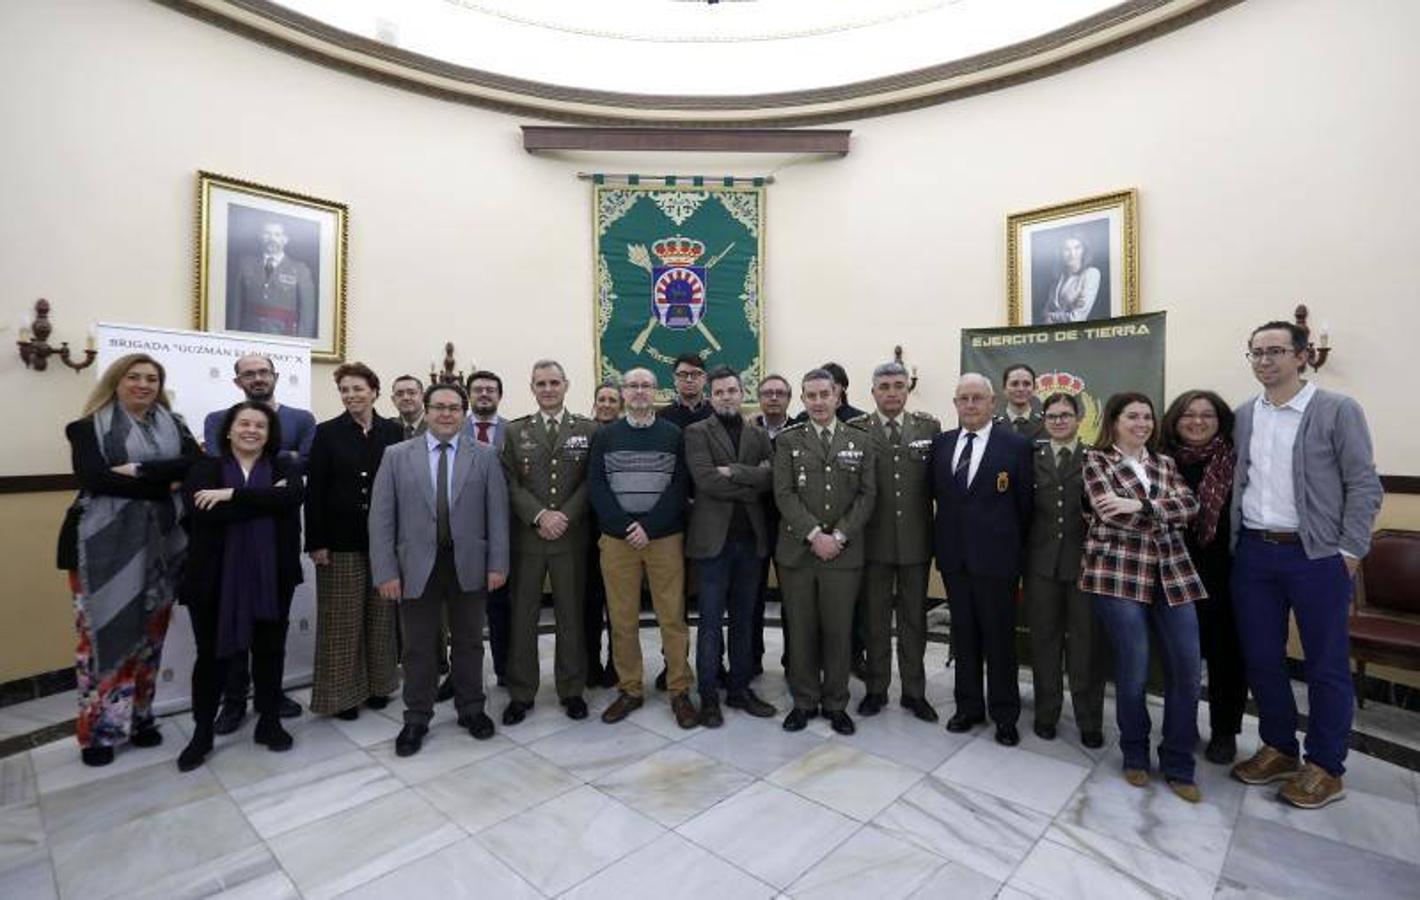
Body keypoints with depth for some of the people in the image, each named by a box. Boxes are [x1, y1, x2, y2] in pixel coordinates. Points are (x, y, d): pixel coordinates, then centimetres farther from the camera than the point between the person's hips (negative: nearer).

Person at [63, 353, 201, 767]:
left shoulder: (173, 425, 12)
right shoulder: (88, 427, 2)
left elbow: (195, 463, -4)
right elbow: (92, 478, -13)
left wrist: (140, 471, -16)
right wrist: (165, 486, -15)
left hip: (160, 541, 3)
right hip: (106, 542, -3)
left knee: (150, 630, 8)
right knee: (102, 631, 1)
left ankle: (139, 716, 20)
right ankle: (98, 728, 13)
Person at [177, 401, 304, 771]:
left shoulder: (285, 467, 4)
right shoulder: (204, 469, 2)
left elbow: (292, 497, -19)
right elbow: (203, 512, -17)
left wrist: (232, 495, -20)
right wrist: (265, 499, -18)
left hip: (270, 577, 1)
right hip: (215, 578, -1)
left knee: (270, 650, 11)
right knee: (212, 653, 10)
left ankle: (269, 722, 28)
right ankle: (202, 732, 28)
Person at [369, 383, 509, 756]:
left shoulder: (484, 455, 0)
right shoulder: (397, 456, 1)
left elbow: (497, 512, -1)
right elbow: (381, 517, -1)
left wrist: (497, 564, -6)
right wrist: (386, 572, -7)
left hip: (469, 566, 0)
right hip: (417, 567, 0)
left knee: (469, 642, 14)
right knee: (419, 647, 12)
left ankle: (471, 709, 33)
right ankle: (416, 719, 30)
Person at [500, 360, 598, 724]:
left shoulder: (588, 429, 4)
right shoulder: (514, 431, 7)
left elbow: (591, 482, -1)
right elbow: (510, 483, -1)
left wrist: (565, 517, -13)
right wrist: (540, 516, -14)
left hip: (571, 537, -1)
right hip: (526, 536, 1)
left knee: (571, 615, 9)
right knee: (522, 616, 8)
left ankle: (572, 689, 23)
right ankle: (521, 692, 22)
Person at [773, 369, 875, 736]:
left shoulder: (860, 440, 7)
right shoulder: (787, 440, 3)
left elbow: (867, 495, 1)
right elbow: (784, 494, -5)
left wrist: (839, 536, -9)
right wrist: (814, 535, -14)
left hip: (844, 552, 1)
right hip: (797, 551, 0)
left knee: (839, 630, 8)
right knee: (801, 630, 8)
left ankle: (836, 703, 25)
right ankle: (804, 700, 25)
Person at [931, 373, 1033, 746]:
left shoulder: (1016, 445, -6)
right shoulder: (940, 443, 5)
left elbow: (1025, 504, -2)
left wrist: (1014, 548, 1)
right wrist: (942, 540, 5)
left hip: (995, 558, -3)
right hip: (954, 556, 4)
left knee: (1000, 638, 9)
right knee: (963, 634, 14)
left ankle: (1004, 714, 26)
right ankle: (968, 706, 30)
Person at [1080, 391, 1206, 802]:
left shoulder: (1164, 463, 17)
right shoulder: (1096, 461, 2)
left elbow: (1189, 505, 0)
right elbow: (1110, 513, -12)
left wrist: (1139, 506, -16)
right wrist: (1165, 514, -2)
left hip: (1172, 573, 5)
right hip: (1118, 572, -5)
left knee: (1187, 669, 3)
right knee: (1134, 669, 0)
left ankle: (1177, 764, 20)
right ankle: (1135, 755, 22)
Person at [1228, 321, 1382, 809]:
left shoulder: (1338, 410, -4)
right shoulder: (1242, 416, 8)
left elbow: (1364, 485, -5)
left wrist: (1349, 551, -10)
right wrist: (1232, 542, 5)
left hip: (1316, 555, -4)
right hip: (1252, 553, 4)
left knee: (1326, 665, 7)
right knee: (1260, 658, 11)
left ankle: (1326, 767, 23)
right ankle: (1278, 749, 28)